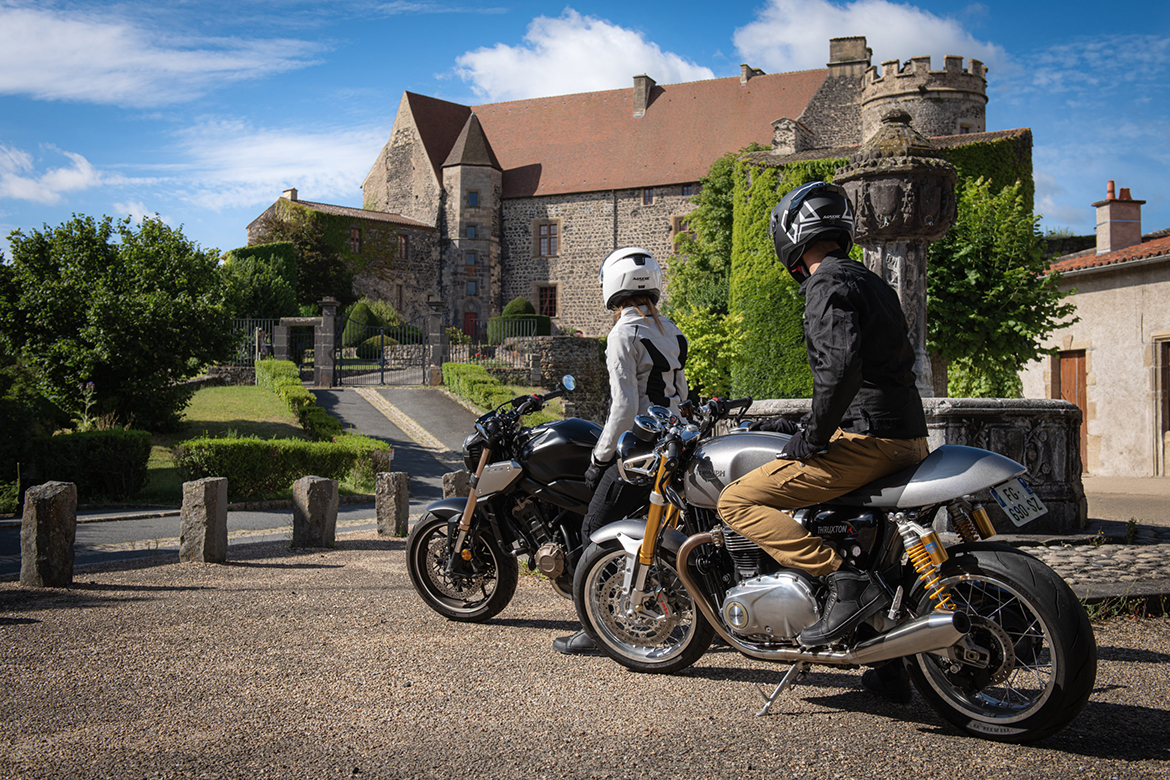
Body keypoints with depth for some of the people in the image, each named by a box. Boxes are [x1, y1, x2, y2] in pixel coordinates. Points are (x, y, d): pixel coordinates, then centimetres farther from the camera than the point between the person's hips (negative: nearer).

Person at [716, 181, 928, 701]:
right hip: (909, 439, 10)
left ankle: (844, 580, -20)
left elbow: (843, 366, -25)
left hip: (865, 439, -10)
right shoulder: (868, 281, 21)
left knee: (738, 502, -8)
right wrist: (803, 425, 24)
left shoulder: (827, 285, -9)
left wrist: (812, 438, -15)